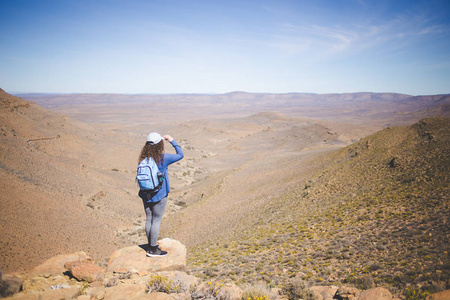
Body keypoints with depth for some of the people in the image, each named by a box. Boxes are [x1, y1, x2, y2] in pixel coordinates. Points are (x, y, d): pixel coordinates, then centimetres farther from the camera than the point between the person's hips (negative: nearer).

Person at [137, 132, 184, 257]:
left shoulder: (143, 159, -3)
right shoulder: (163, 158, -18)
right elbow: (180, 155, -6)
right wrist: (172, 141, 2)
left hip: (146, 195, 6)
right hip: (159, 196, -6)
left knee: (148, 220, 16)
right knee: (156, 221, 5)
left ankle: (151, 245, 31)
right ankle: (153, 250, 14)